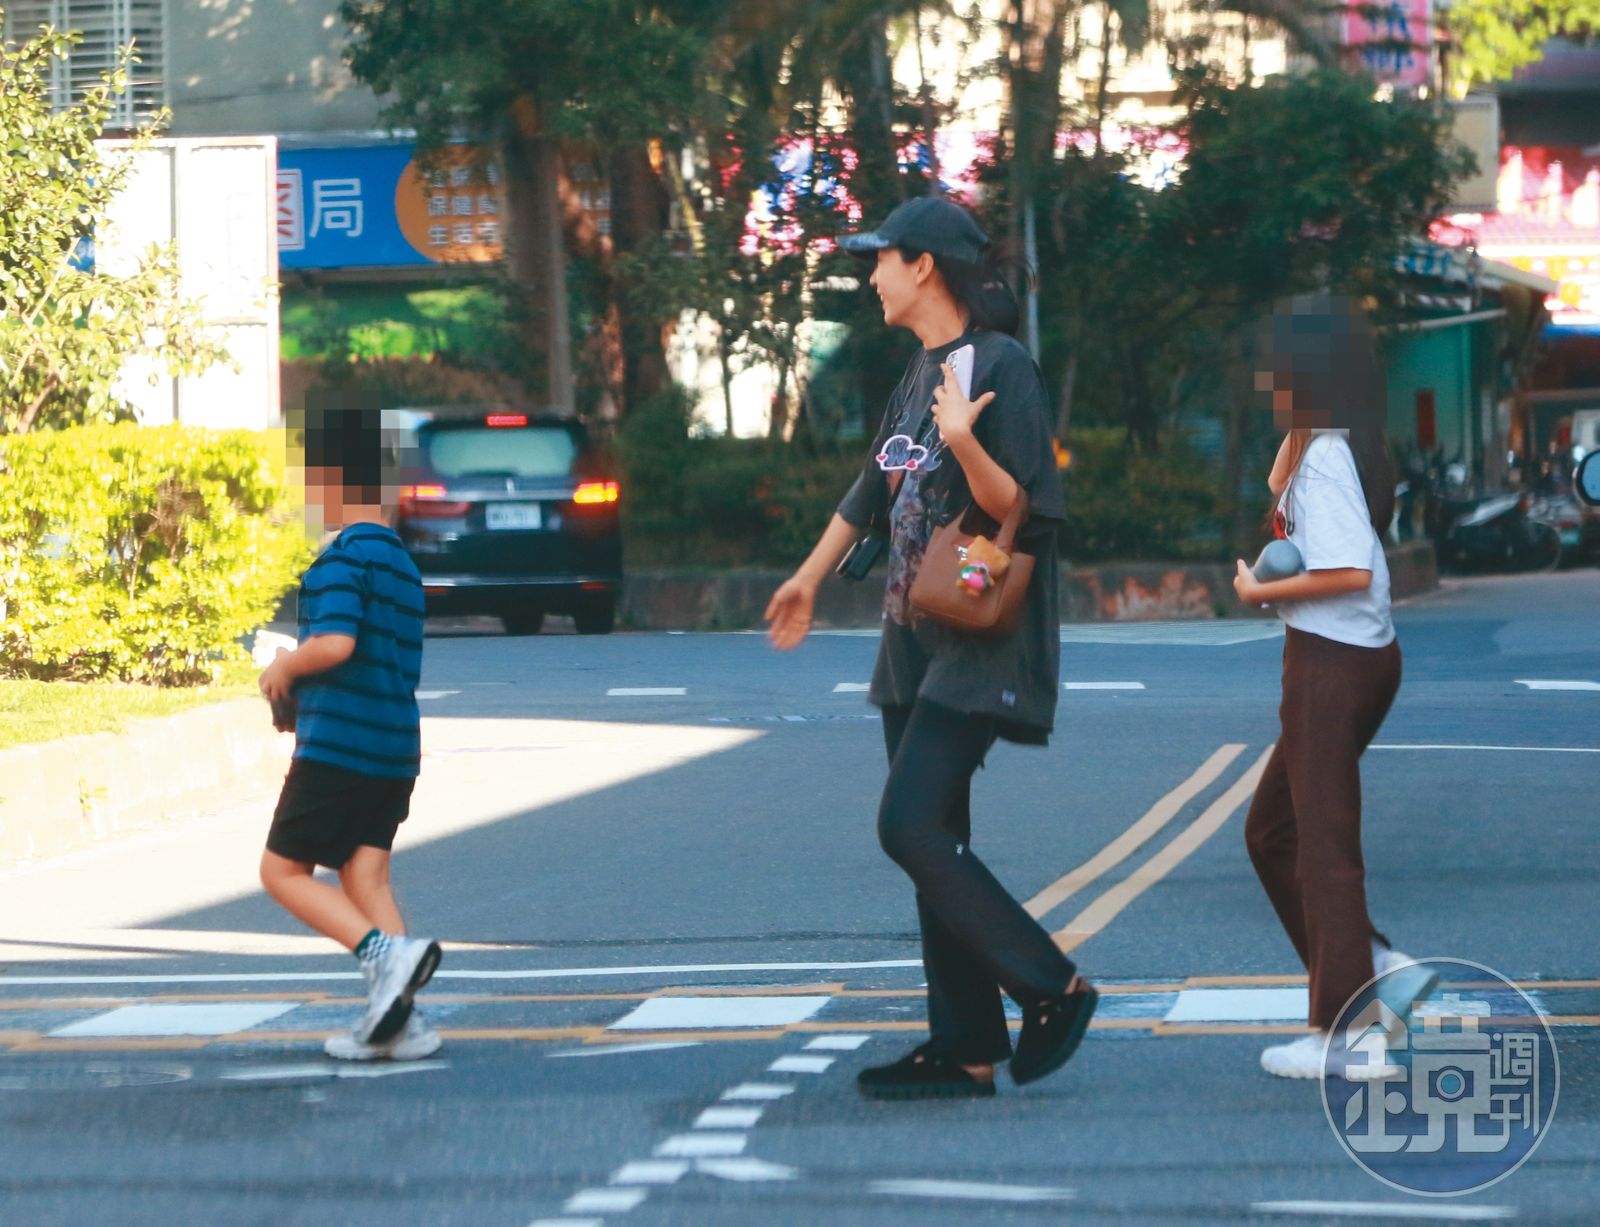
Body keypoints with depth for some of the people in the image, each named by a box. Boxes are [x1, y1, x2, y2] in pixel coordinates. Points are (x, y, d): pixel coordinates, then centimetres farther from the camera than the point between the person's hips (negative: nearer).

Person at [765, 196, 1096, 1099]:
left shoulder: (1001, 367, -13)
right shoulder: (923, 372, 14)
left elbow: (1019, 508, -18)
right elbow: (878, 485, 27)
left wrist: (964, 444, -34)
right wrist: (811, 576, 36)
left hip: (980, 644, -9)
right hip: (915, 642, 9)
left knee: (912, 827, -17)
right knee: (932, 840, 7)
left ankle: (1054, 988, -6)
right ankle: (967, 1050, 10)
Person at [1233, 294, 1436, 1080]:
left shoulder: (1325, 457, -18)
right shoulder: (1326, 447, 12)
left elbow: (1351, 571, -26)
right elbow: (1281, 492, 31)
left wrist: (1261, 593, -15)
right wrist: (1296, 426, 15)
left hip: (1333, 660, -10)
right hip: (1351, 658, 10)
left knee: (1323, 844, -5)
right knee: (1272, 831, 18)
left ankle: (1339, 1034, -1)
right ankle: (1379, 968, 16)